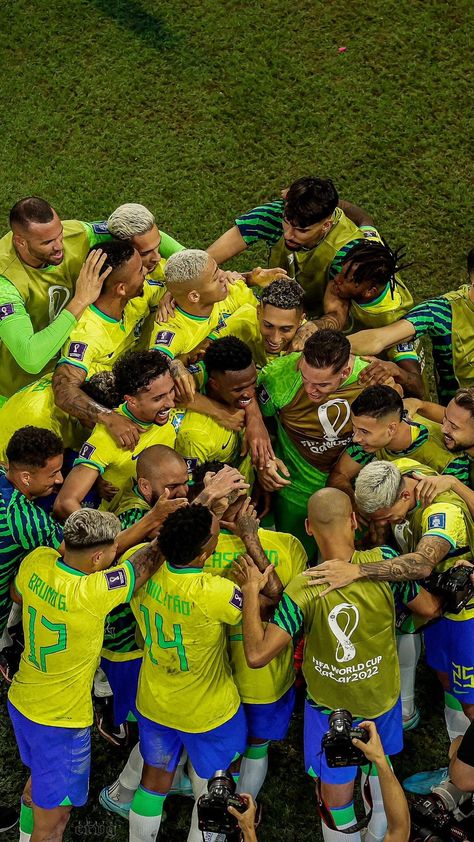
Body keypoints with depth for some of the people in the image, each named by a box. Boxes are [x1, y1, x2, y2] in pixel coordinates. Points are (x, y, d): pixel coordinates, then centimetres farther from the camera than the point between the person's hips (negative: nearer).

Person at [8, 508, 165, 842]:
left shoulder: (36, 561, -16)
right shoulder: (91, 593, -35)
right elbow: (150, 558, -28)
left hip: (21, 701, 8)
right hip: (60, 723, -8)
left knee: (40, 778, 33)